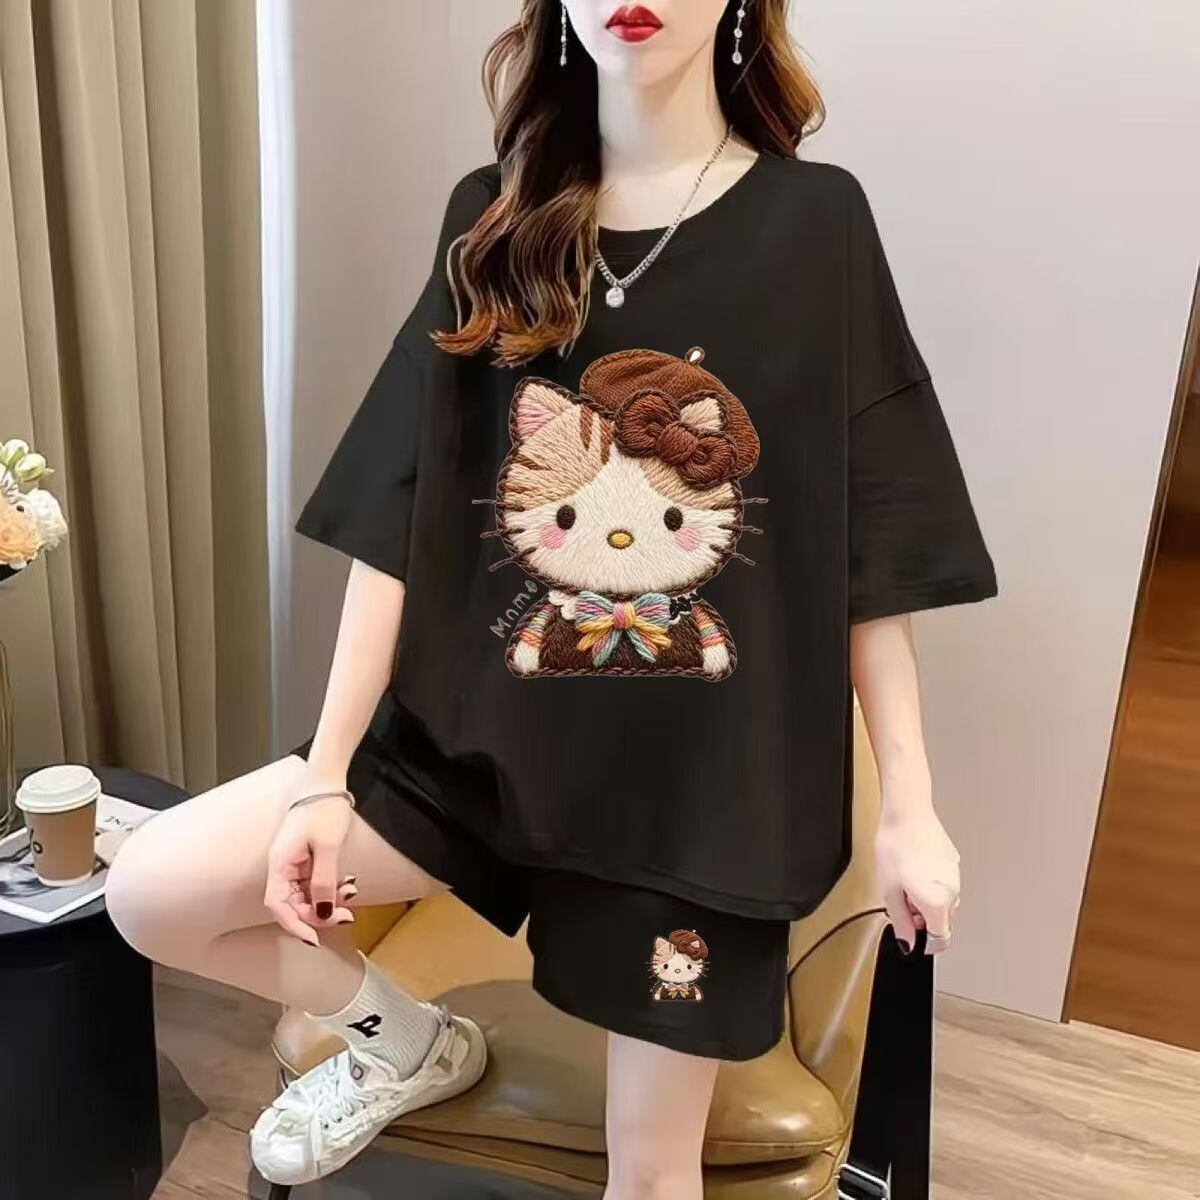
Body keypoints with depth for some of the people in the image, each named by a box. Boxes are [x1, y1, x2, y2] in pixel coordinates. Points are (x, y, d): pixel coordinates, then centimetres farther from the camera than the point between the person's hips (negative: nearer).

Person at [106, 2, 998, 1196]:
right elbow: (399, 516, -3)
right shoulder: (495, 220, 1)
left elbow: (873, 551, -4)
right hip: (484, 732, 2)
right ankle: (405, 1041, 20)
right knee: (149, 890, -5)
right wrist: (325, 778, -5)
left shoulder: (815, 220, -5)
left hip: (707, 775, -1)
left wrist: (910, 810, -2)